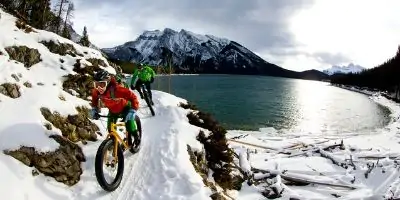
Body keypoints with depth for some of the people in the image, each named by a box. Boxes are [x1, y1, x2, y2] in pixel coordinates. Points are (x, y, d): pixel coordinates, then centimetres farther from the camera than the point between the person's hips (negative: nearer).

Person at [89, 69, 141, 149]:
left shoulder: (116, 89, -41)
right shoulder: (96, 91, -24)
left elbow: (133, 97, -39)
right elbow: (94, 100, 2)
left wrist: (133, 111, -48)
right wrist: (94, 110, -13)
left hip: (125, 107, -5)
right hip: (113, 110, 5)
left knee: (129, 123, -20)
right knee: (110, 128, -4)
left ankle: (137, 140, 9)